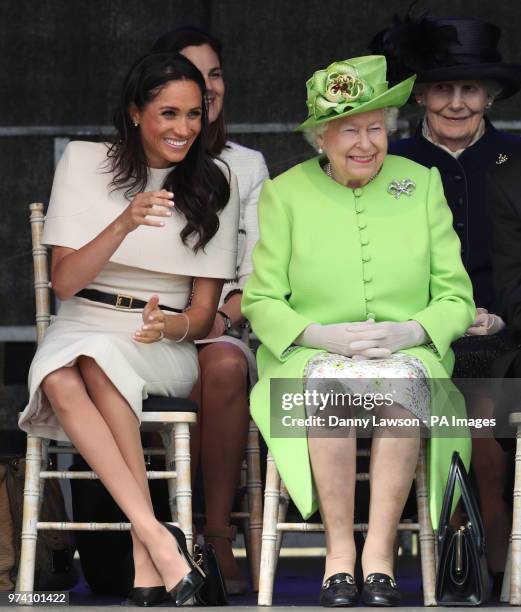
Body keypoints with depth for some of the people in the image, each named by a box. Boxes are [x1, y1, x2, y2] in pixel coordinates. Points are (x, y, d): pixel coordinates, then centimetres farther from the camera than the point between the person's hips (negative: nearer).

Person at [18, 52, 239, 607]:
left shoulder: (214, 184, 5)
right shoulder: (84, 162, 2)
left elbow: (204, 310, 4)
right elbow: (64, 283, -5)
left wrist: (173, 326, -21)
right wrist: (123, 225, -22)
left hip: (168, 342, -1)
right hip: (83, 326, 1)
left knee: (100, 360, -36)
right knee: (61, 379, -35)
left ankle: (146, 558, -40)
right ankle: (159, 540, -42)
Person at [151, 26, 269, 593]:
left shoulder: (248, 165, 17)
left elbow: (257, 274, 12)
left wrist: (223, 317, -9)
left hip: (222, 330, 2)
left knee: (226, 366, -35)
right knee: (187, 374, -37)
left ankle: (218, 535, -30)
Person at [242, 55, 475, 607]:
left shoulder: (423, 184, 8)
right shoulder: (284, 194, 5)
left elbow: (456, 297, 7)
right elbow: (260, 301, 3)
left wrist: (411, 331, -14)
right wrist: (324, 335, -15)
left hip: (407, 352, 1)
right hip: (312, 354, 0)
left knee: (402, 384, -35)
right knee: (329, 384, -36)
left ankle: (379, 553, -33)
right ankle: (338, 551, -31)